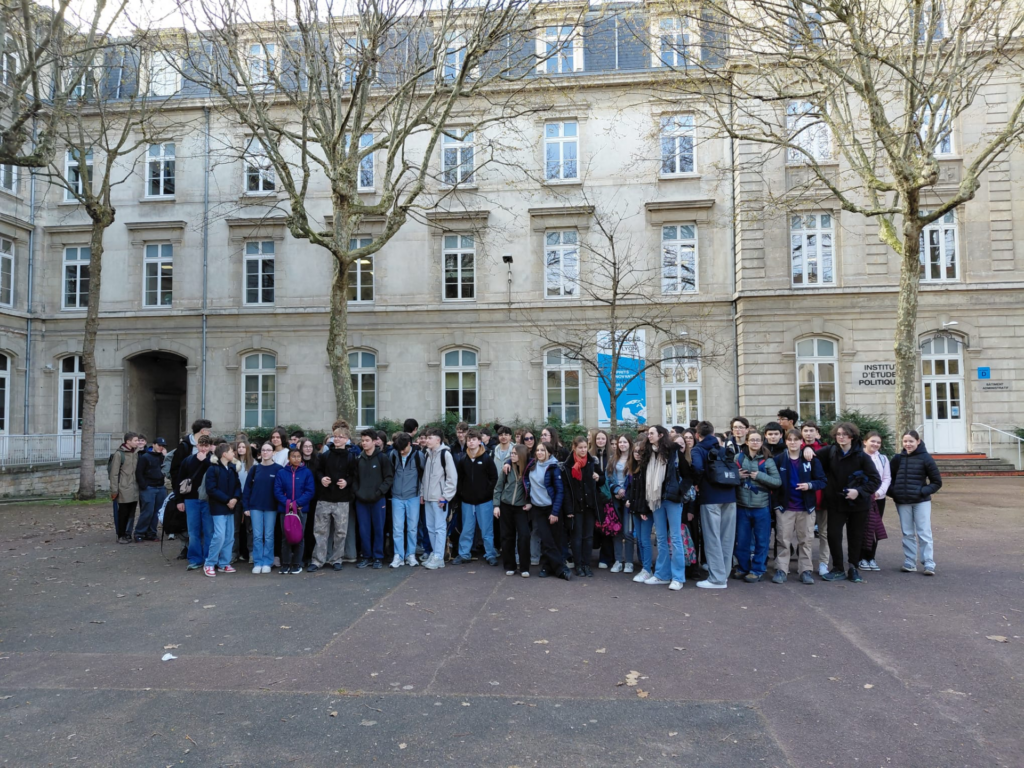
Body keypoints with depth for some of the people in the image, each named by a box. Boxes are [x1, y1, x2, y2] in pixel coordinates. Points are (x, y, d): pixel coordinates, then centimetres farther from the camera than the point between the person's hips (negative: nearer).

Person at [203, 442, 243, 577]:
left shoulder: (233, 468, 10)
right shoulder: (213, 469, -9)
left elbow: (238, 485, 10)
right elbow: (211, 489, -14)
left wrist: (235, 498, -9)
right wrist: (227, 500, -16)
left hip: (230, 507, 7)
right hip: (218, 507, -6)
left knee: (229, 536, 7)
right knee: (220, 535, -12)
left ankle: (224, 563, 17)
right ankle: (210, 564, 1)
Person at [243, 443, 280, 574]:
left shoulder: (278, 469, -2)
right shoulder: (254, 468, 5)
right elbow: (247, 487, 5)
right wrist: (246, 506, 0)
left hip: (271, 507, -2)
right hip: (255, 506, 2)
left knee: (269, 536, 4)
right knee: (257, 536, 2)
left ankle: (267, 562, 12)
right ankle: (258, 563, 9)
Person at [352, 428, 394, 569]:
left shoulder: (382, 458, -3)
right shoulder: (359, 459, 9)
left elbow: (389, 477, -5)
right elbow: (355, 478, 12)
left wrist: (379, 492, -13)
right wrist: (356, 491, -2)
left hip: (378, 500, -3)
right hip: (361, 500, 3)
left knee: (378, 529, 3)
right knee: (363, 530, 6)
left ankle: (378, 558, 13)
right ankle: (367, 557, 18)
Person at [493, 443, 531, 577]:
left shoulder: (529, 467, -8)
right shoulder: (507, 466, -2)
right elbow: (499, 486, 2)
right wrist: (496, 505, -1)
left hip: (521, 507, -2)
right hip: (506, 505, 2)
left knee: (524, 535, -10)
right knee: (507, 536, 7)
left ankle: (524, 567, 1)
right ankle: (510, 566, 19)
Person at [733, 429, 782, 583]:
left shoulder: (768, 460, -2)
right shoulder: (738, 457, 2)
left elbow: (777, 482, -5)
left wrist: (760, 476, -16)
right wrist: (737, 476, -10)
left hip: (761, 507, -1)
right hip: (742, 506, 2)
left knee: (761, 541, 6)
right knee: (741, 540, 11)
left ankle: (757, 570, 19)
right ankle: (742, 568, 25)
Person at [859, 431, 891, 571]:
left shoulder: (883, 458, 9)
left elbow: (887, 478, 7)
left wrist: (879, 492, -7)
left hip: (879, 498, 5)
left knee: (875, 528, 9)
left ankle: (871, 558, 19)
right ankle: (861, 558, 9)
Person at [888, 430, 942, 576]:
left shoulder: (925, 458, -5)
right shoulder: (897, 459, 5)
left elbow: (937, 482, -1)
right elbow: (891, 479, 16)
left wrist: (924, 491, -14)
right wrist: (892, 491, -2)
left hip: (921, 502, -3)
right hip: (902, 503, 3)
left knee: (924, 534, -2)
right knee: (908, 534, 8)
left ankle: (929, 564, 2)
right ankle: (909, 563, 13)